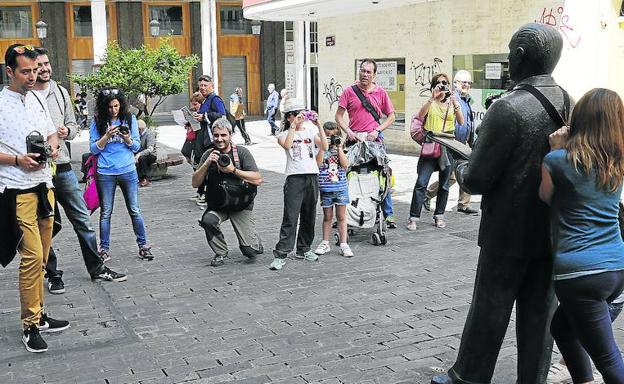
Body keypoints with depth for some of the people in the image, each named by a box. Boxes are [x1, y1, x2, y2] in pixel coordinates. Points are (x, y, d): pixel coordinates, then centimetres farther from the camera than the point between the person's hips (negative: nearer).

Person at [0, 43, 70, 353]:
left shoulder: (36, 100, 12)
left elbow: (51, 133, 23)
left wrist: (52, 147, 3)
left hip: (44, 185, 7)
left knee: (41, 256, 11)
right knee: (33, 255, -10)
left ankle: (38, 315, 23)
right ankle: (30, 326, 1)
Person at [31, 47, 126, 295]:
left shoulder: (60, 92, 10)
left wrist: (67, 131, -6)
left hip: (62, 166, 4)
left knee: (83, 219, 8)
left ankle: (96, 268, 19)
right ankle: (53, 275, 22)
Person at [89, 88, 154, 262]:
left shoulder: (129, 118, 4)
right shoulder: (98, 121, 1)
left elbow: (137, 146, 5)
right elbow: (94, 149, -2)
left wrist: (127, 139, -15)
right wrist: (107, 136, -16)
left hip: (128, 171, 1)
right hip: (105, 173, -1)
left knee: (135, 210, 4)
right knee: (106, 213, 6)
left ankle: (143, 245, 13)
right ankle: (104, 249, 15)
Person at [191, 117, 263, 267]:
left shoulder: (242, 152, -8)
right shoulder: (209, 155, 1)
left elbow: (257, 180, -17)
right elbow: (195, 183, -4)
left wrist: (233, 170, -24)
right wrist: (207, 164, -18)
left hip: (241, 205, -2)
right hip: (217, 205, 2)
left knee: (250, 251, -11)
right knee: (208, 220, -33)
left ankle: (253, 240, 28)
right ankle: (220, 253, -5)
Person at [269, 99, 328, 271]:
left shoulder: (311, 131, 14)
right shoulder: (285, 134, 5)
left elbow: (325, 147, -1)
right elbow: (287, 145, -19)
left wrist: (319, 126, -7)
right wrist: (293, 126, -17)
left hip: (312, 176, 4)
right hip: (295, 177, -4)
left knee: (309, 216, 11)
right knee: (290, 217, -11)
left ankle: (304, 249, 26)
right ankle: (281, 254, -11)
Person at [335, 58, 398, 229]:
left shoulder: (381, 92, 6)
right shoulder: (350, 91, 4)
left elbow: (391, 116, 10)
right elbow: (338, 115, 5)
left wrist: (377, 131, -4)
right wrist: (348, 131, -10)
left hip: (374, 138, 0)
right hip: (354, 138, 0)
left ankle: (388, 214, 8)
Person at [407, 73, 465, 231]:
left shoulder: (452, 102, 12)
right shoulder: (430, 103, 7)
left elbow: (461, 122, -2)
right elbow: (420, 115, -13)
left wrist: (455, 103, -12)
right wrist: (432, 98, -19)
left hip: (448, 148, 3)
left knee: (444, 184, 8)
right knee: (421, 182, -11)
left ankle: (439, 215, 19)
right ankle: (414, 217, -9)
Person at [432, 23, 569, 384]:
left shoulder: (508, 108, -20)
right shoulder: (567, 103, 1)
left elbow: (477, 179, -20)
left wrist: (461, 170, 4)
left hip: (509, 232, -6)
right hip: (552, 231, 6)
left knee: (489, 308, 8)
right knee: (540, 310, 14)